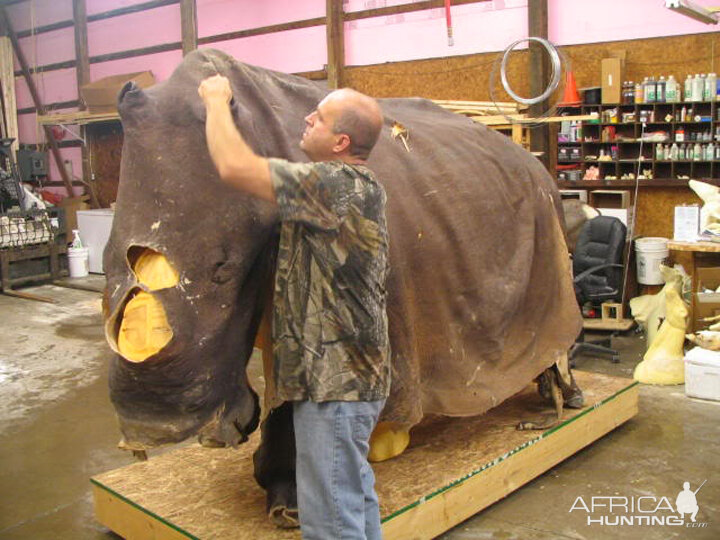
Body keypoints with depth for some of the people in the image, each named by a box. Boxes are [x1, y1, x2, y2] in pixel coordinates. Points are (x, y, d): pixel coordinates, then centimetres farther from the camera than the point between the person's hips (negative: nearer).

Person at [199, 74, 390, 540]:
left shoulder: (335, 185, -22)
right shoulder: (361, 187, 10)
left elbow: (234, 167, -27)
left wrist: (217, 101, -9)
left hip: (333, 381, -11)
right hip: (354, 373, 11)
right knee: (356, 497, 24)